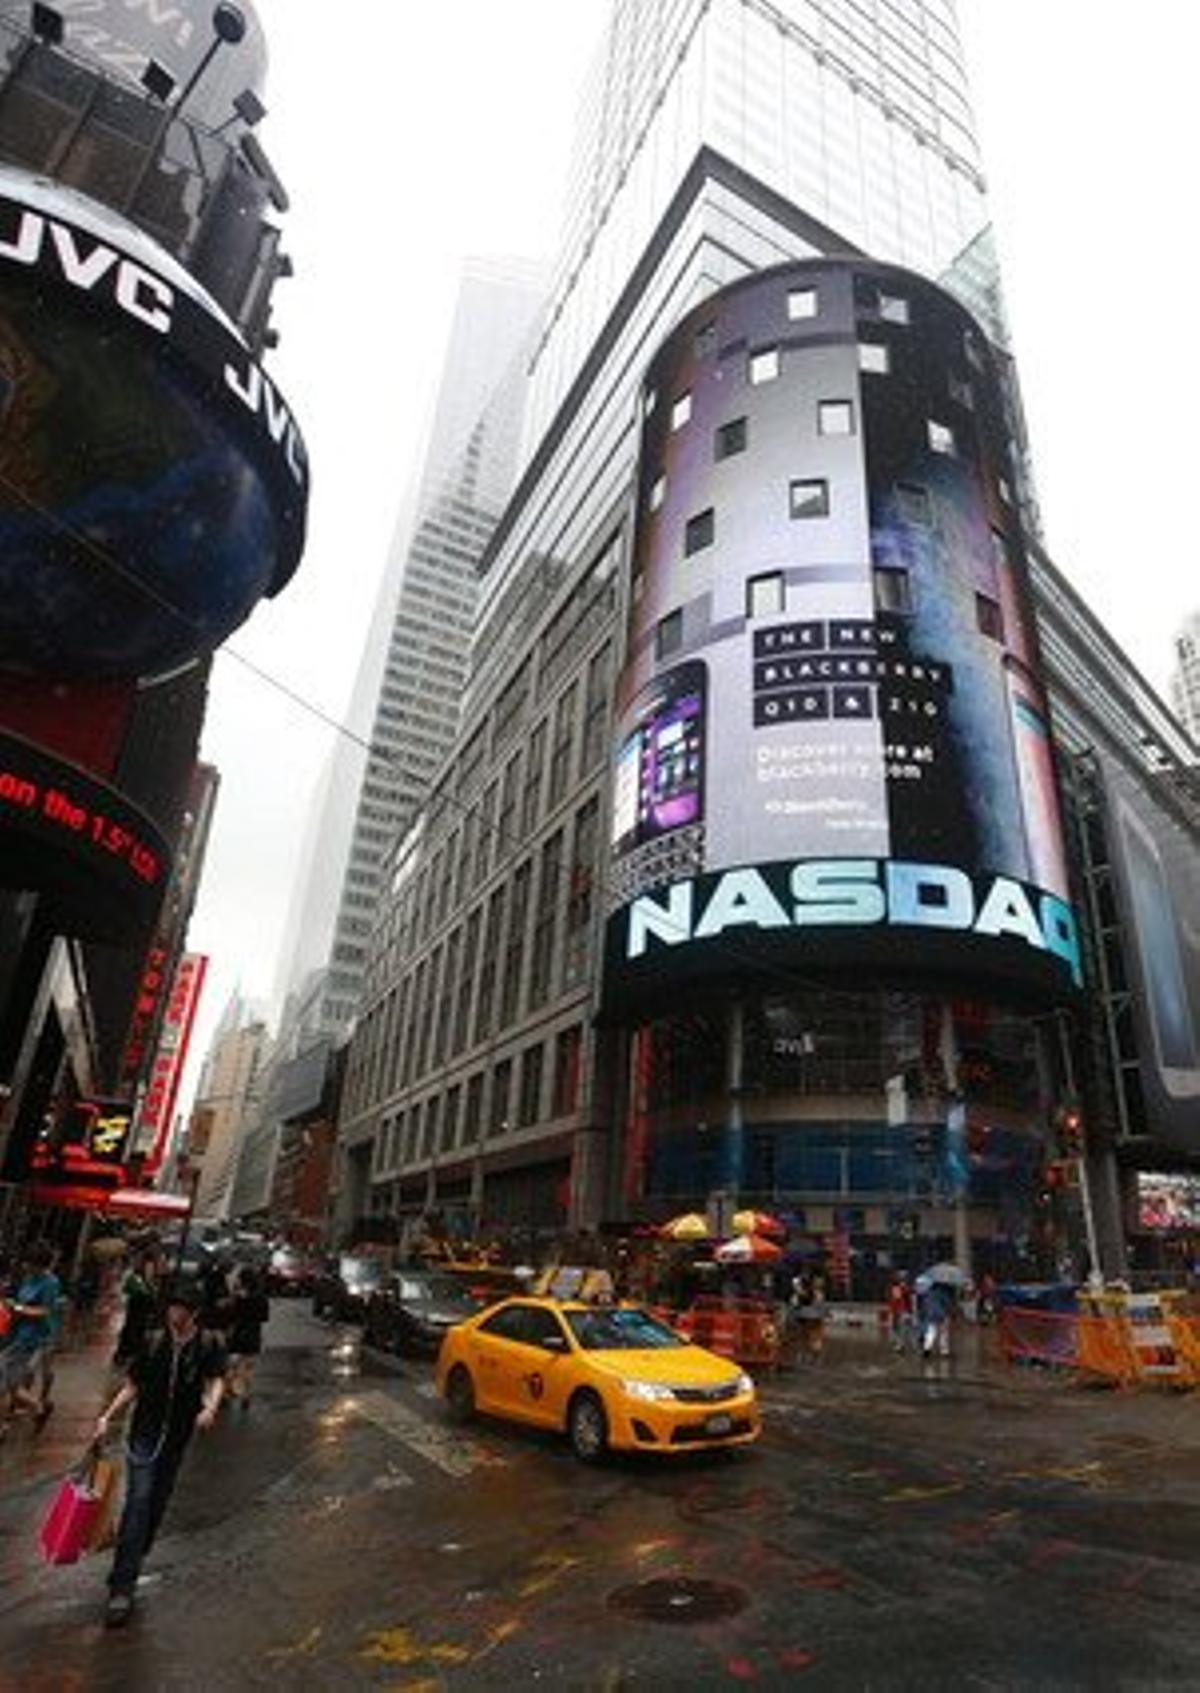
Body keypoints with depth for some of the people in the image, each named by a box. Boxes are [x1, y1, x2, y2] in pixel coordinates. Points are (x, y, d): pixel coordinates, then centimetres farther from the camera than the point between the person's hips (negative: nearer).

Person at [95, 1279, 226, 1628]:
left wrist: (211, 1406, -36)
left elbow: (216, 1380, -17)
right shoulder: (154, 1344, -2)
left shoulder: (208, 1345, -7)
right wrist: (107, 1417, -2)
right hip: (144, 1432, -1)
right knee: (138, 1501, -12)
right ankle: (121, 1588, -9)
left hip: (177, 1437, 1)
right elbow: (132, 1387, 8)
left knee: (156, 1505, 11)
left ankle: (130, 1566, 34)